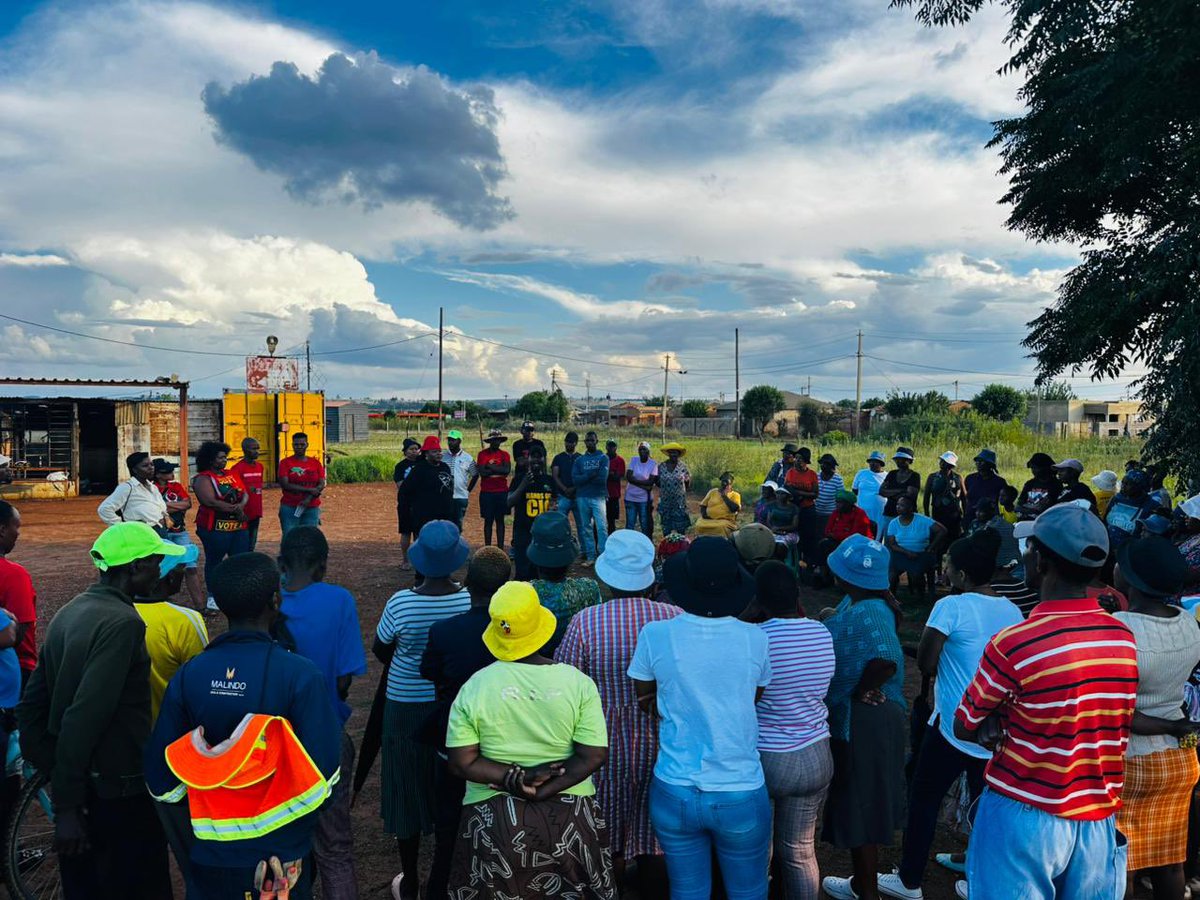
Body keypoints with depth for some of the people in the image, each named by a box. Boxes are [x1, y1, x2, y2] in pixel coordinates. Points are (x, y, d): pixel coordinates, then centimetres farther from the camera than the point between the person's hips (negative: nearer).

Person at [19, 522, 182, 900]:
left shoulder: (68, 613, 6)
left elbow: (31, 705, 11)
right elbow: (85, 718, -27)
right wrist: (67, 806, -22)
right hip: (119, 794, -8)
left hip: (76, 783, 8)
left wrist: (53, 773, 16)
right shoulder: (122, 622, -22)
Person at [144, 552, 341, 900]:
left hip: (210, 853, 3)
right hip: (281, 855, -3)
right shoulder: (300, 675, -21)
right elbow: (322, 777, -19)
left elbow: (161, 778, -4)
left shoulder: (188, 675, -11)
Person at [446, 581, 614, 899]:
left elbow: (461, 763, -9)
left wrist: (515, 779, -11)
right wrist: (542, 791, -12)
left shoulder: (473, 687, -7)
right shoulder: (577, 682, -8)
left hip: (493, 820, 0)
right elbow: (594, 756, -11)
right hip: (568, 816, 0)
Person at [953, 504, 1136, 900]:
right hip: (1100, 821, 5)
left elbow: (965, 727, -9)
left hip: (1024, 817, -5)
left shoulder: (1013, 645, -23)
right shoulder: (1124, 638, -4)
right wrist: (1015, 723, -3)